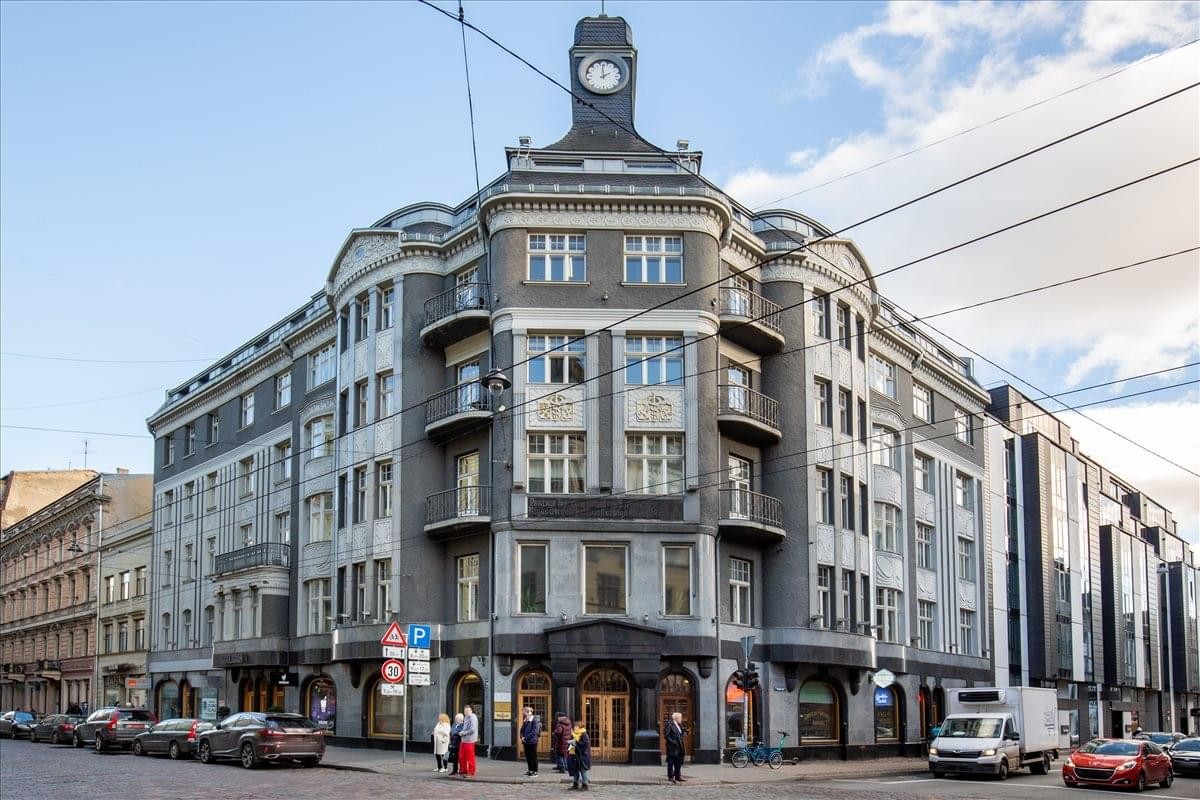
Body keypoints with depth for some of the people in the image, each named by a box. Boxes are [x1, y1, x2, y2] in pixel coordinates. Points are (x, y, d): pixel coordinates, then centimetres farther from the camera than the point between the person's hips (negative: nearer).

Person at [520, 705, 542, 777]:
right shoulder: (525, 721, 12)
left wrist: (526, 738, -20)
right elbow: (522, 730, 18)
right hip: (525, 742, 8)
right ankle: (530, 770, 24)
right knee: (528, 757, 13)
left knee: (533, 757, -1)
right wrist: (522, 737, -2)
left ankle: (535, 772, 3)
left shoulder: (535, 720, -13)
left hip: (532, 741, -8)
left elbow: (534, 731, -20)